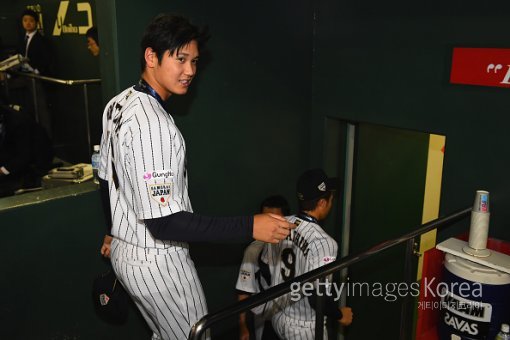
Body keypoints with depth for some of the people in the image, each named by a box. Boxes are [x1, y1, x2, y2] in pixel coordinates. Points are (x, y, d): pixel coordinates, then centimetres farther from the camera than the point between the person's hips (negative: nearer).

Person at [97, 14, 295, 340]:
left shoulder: (118, 104, 2)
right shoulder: (153, 124, -28)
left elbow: (107, 179, 13)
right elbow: (165, 223, -31)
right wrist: (250, 227, -31)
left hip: (124, 250, 9)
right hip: (157, 263, -9)